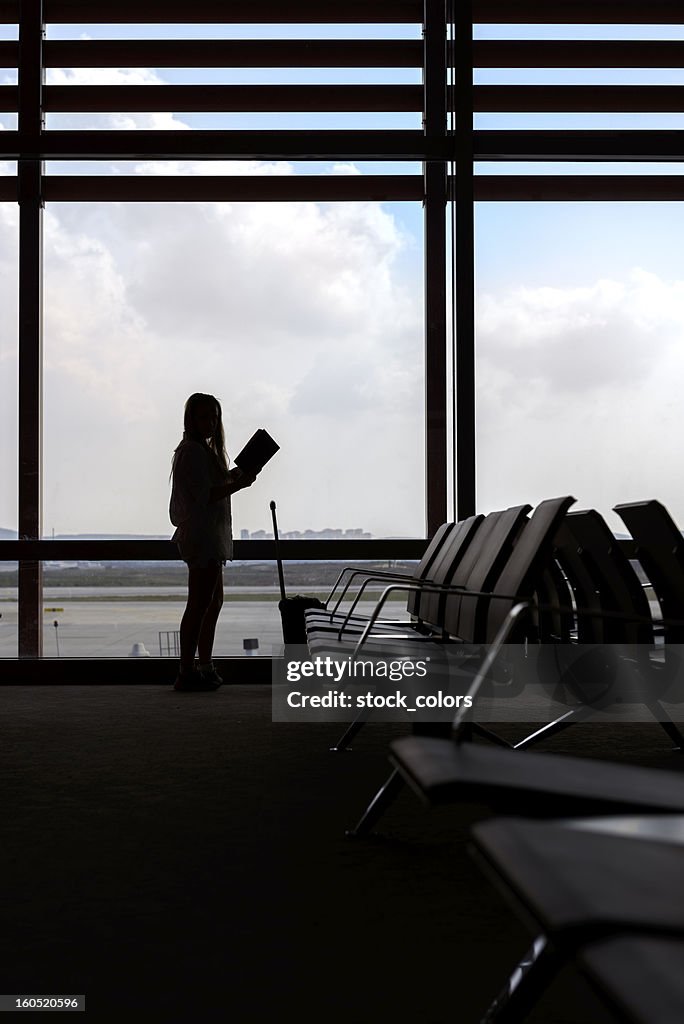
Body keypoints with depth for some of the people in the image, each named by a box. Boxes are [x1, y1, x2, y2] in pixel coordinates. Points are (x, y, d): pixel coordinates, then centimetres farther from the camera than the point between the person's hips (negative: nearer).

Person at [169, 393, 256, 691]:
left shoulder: (205, 451, 19)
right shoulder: (193, 451, -14)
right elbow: (204, 496, -21)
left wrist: (231, 477, 9)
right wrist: (237, 484, -17)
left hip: (210, 536, 11)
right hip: (201, 536, -11)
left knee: (214, 601, 16)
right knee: (200, 604, -10)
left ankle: (205, 668, 23)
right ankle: (187, 672, -7)